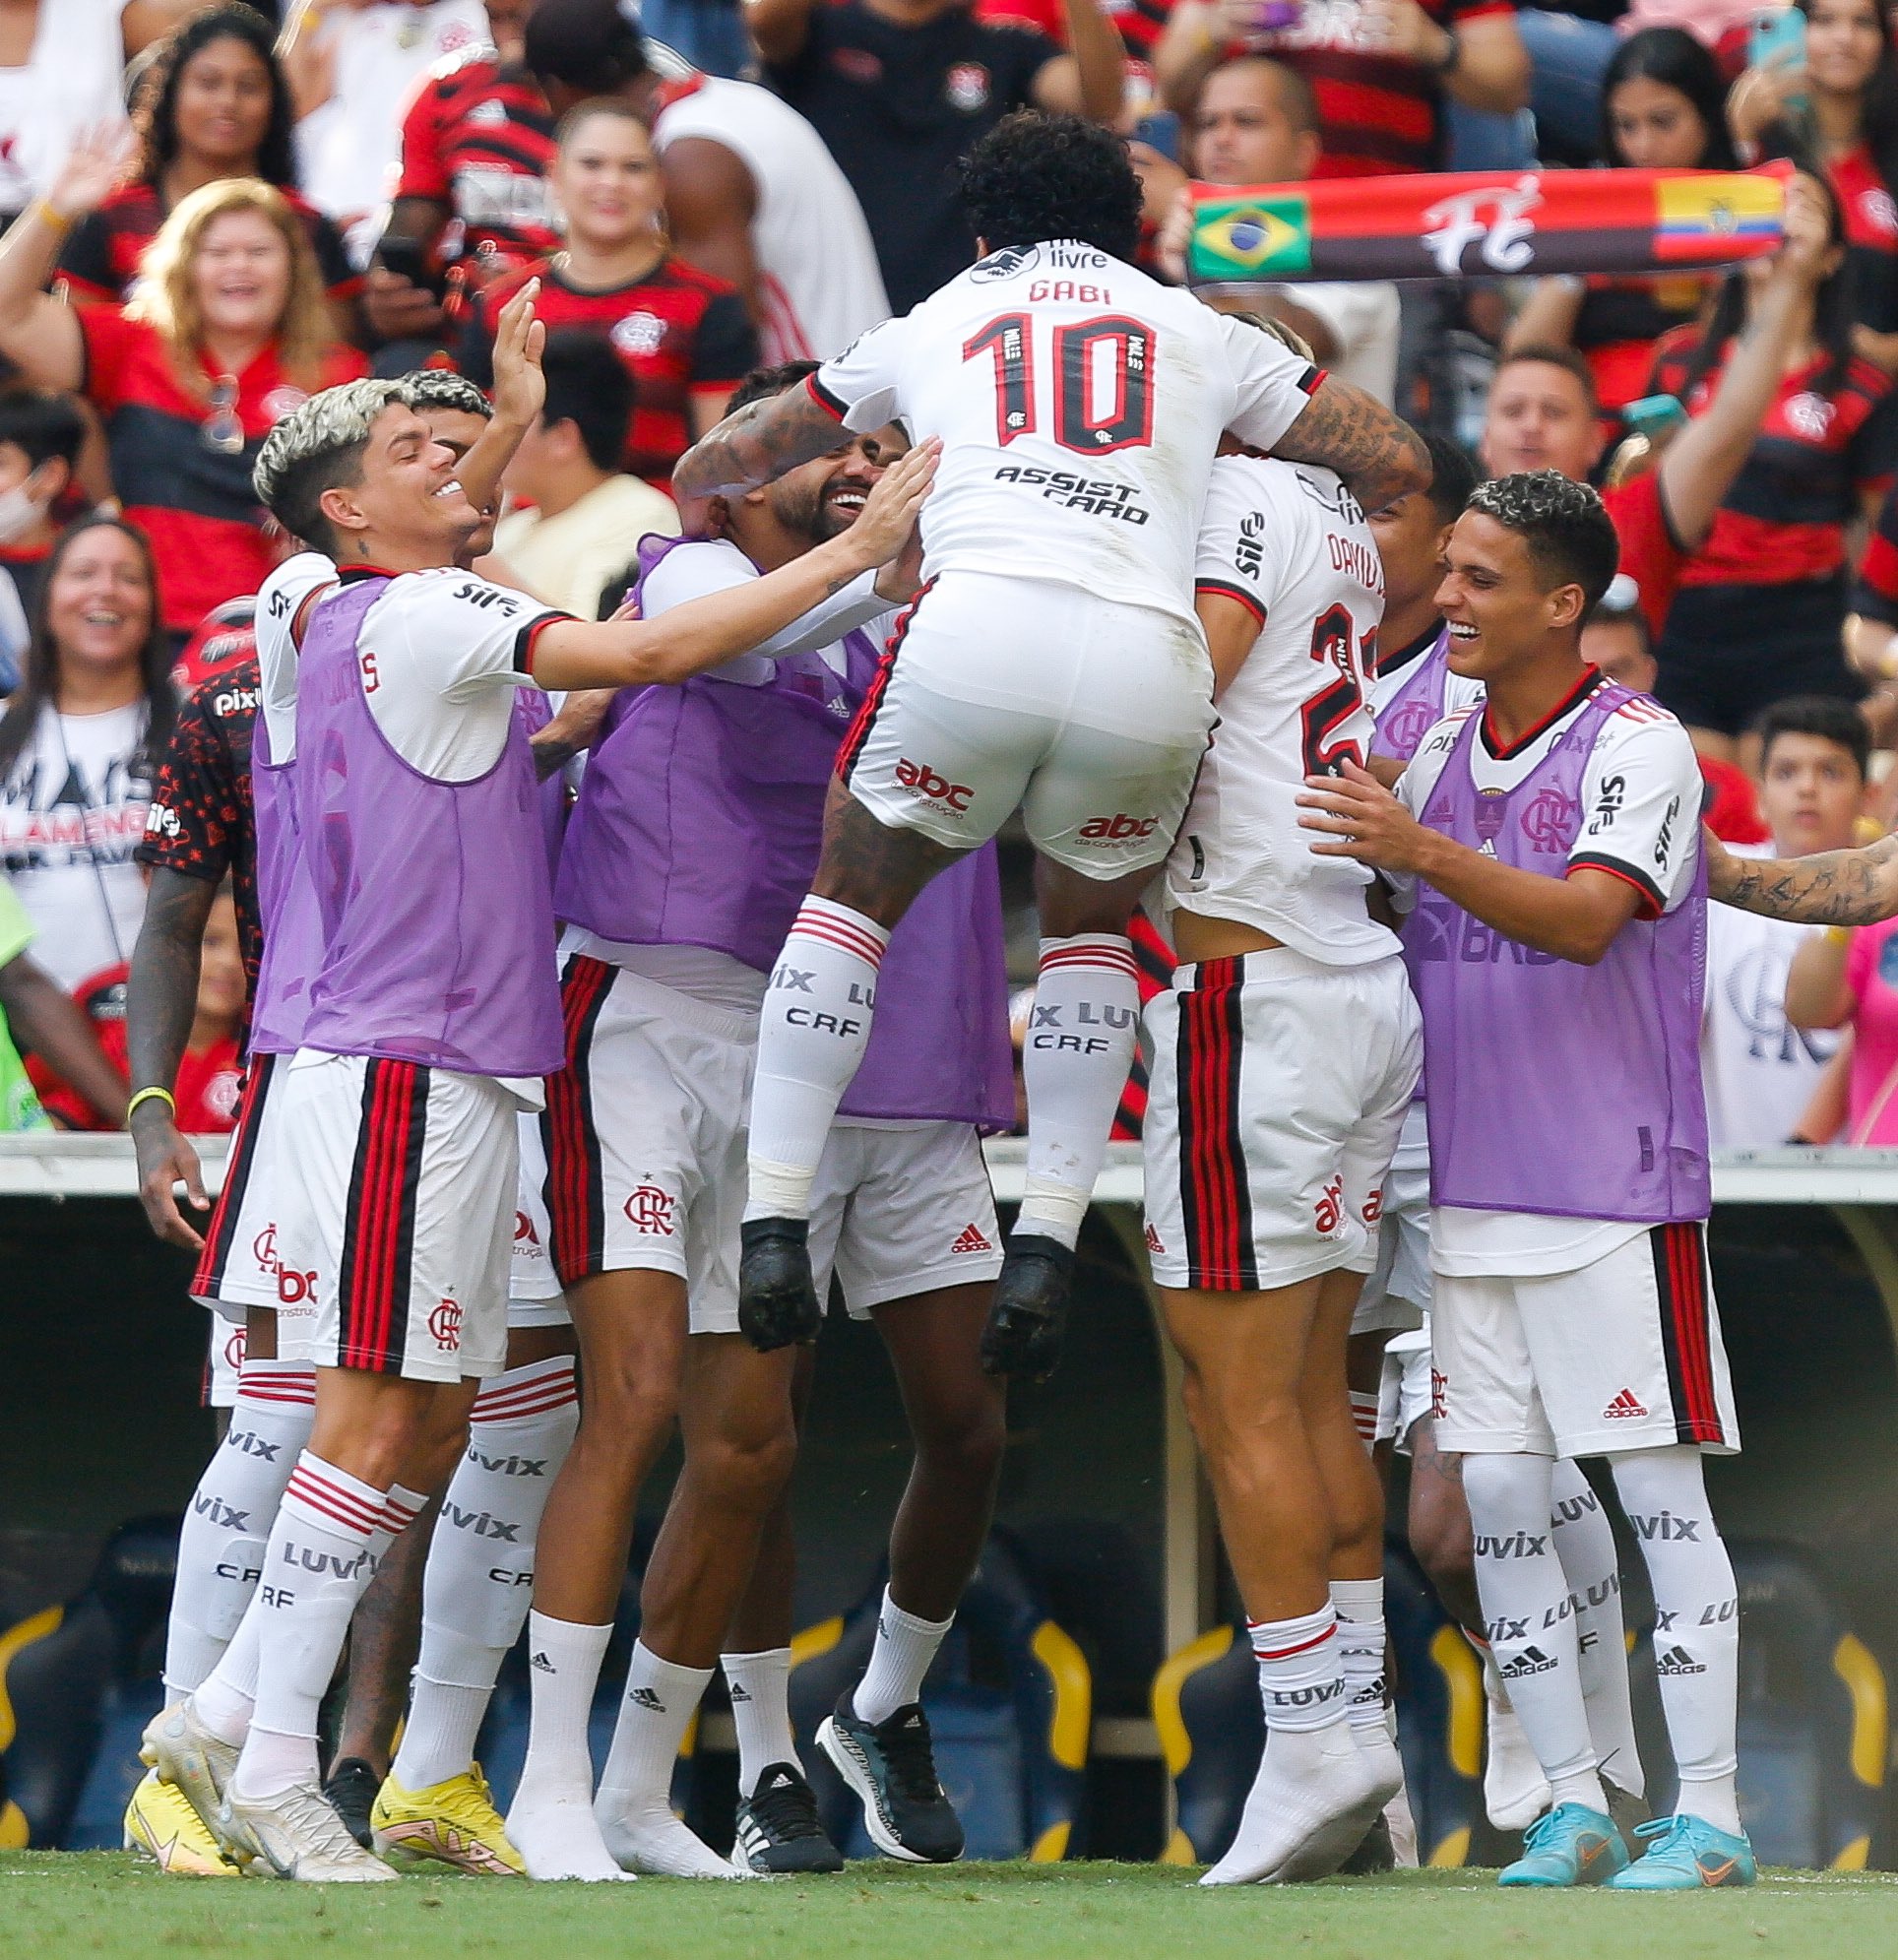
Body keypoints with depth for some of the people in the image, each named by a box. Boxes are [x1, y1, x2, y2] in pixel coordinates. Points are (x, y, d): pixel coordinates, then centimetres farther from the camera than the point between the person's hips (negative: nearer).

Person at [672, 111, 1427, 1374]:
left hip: (980, 621, -1)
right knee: (1092, 927, 26)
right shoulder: (1200, 335, 28)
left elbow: (720, 467, 41)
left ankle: (776, 1224, 8)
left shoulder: (936, 322, 29)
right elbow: (1396, 463, 29)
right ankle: (1047, 1245, 13)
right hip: (1153, 656, 1)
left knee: (853, 900, 21)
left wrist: (702, 504, 64)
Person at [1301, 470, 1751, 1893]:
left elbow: (1584, 921, -24)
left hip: (1618, 1191, -6)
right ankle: (1575, 1813, 8)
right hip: (1473, 1194, 6)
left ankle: (1709, 1817, -2)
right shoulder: (1438, 750, 12)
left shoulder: (1638, 747, -9)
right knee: (1500, 1502, 3)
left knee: (1660, 1493, -4)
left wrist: (1424, 852, -36)